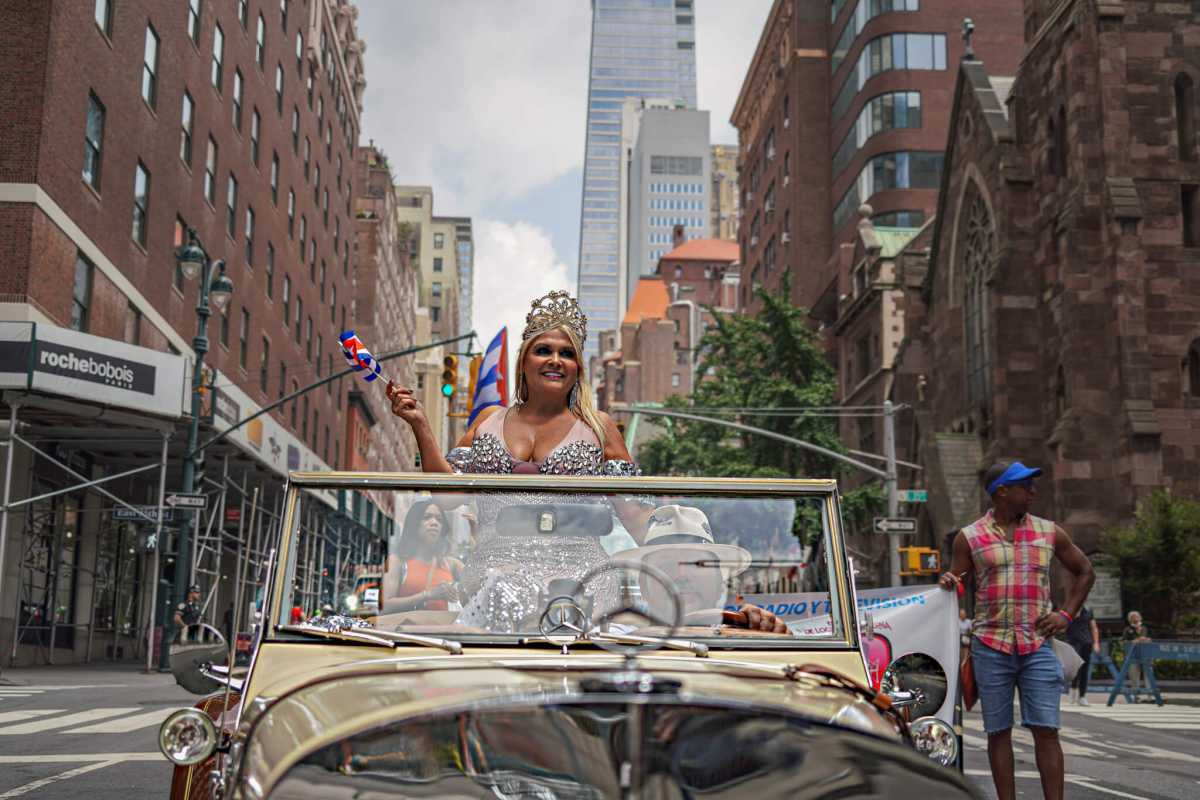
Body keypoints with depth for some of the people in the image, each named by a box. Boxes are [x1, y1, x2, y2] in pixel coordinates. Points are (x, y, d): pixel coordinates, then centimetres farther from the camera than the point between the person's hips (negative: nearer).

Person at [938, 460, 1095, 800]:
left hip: (1038, 647, 1)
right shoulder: (969, 537, 4)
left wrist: (1066, 614, 7)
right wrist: (948, 583, -14)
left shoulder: (1049, 533, 9)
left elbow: (1084, 572, 20)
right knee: (998, 732, 5)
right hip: (990, 647, -1)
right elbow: (956, 588, 10)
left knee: (1046, 730, -3)